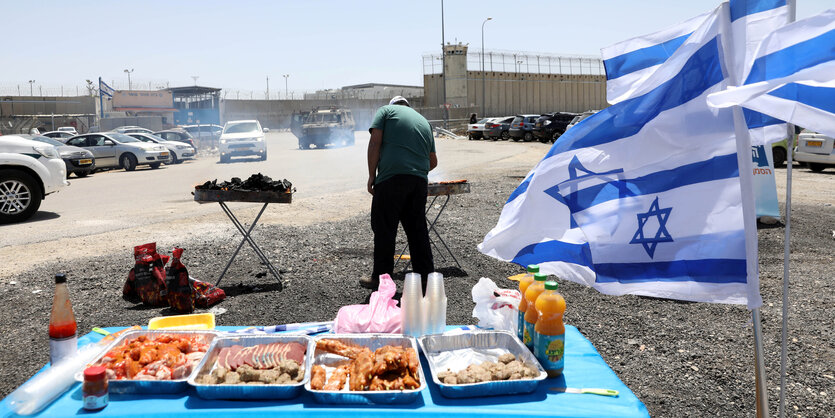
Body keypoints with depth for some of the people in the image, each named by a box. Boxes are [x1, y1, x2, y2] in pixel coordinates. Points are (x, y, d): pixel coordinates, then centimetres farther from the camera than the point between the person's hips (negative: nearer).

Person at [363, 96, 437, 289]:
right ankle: (425, 275, 17)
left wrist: (372, 176, 1)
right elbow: (433, 161, 27)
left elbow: (375, 143, -1)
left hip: (392, 177, -5)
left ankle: (381, 277, 9)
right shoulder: (424, 121, 27)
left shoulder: (386, 111, 13)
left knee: (384, 228, 3)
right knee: (417, 228, 12)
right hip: (419, 180, 5)